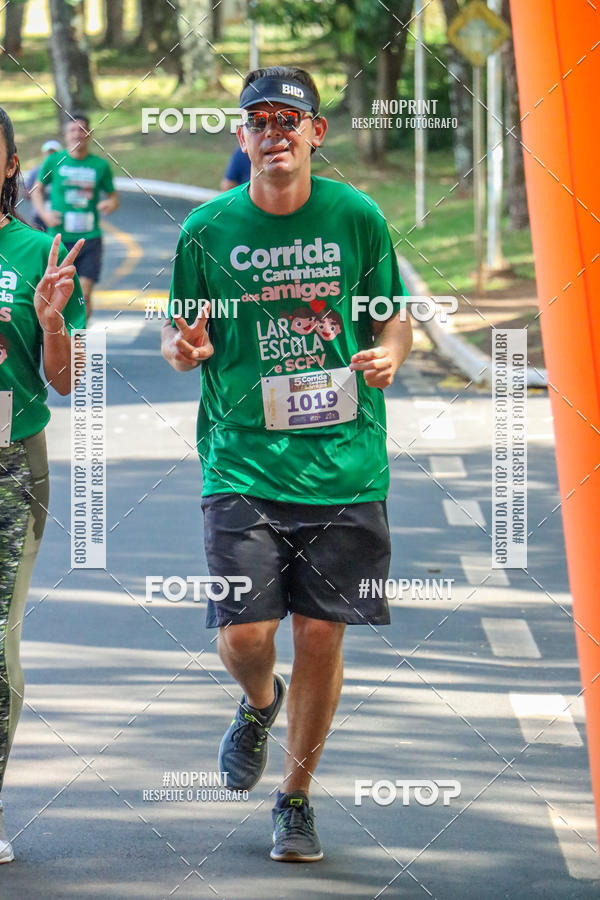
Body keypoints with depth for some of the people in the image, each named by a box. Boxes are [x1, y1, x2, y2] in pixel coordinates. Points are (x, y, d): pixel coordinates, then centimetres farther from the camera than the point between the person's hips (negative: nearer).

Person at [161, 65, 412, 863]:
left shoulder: (357, 218, 0)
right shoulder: (208, 231, 0)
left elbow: (394, 316, 12)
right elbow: (183, 337, 10)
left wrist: (389, 354, -10)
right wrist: (186, 347, -13)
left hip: (344, 460, 0)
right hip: (243, 460, 0)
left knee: (321, 635, 3)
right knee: (243, 633, -9)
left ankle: (296, 798, 22)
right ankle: (259, 705, 30)